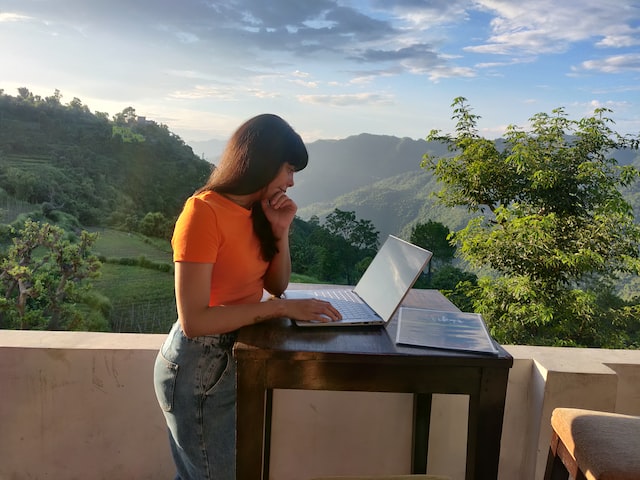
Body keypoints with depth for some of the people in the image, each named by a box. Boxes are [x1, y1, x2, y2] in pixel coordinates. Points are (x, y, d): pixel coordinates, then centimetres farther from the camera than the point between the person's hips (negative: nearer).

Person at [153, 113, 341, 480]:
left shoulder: (254, 211, 3)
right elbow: (193, 321, -27)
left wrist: (280, 231, -6)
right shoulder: (203, 213, -22)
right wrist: (281, 308, -26)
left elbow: (277, 285, 9)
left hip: (235, 355, 8)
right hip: (201, 365, -8)